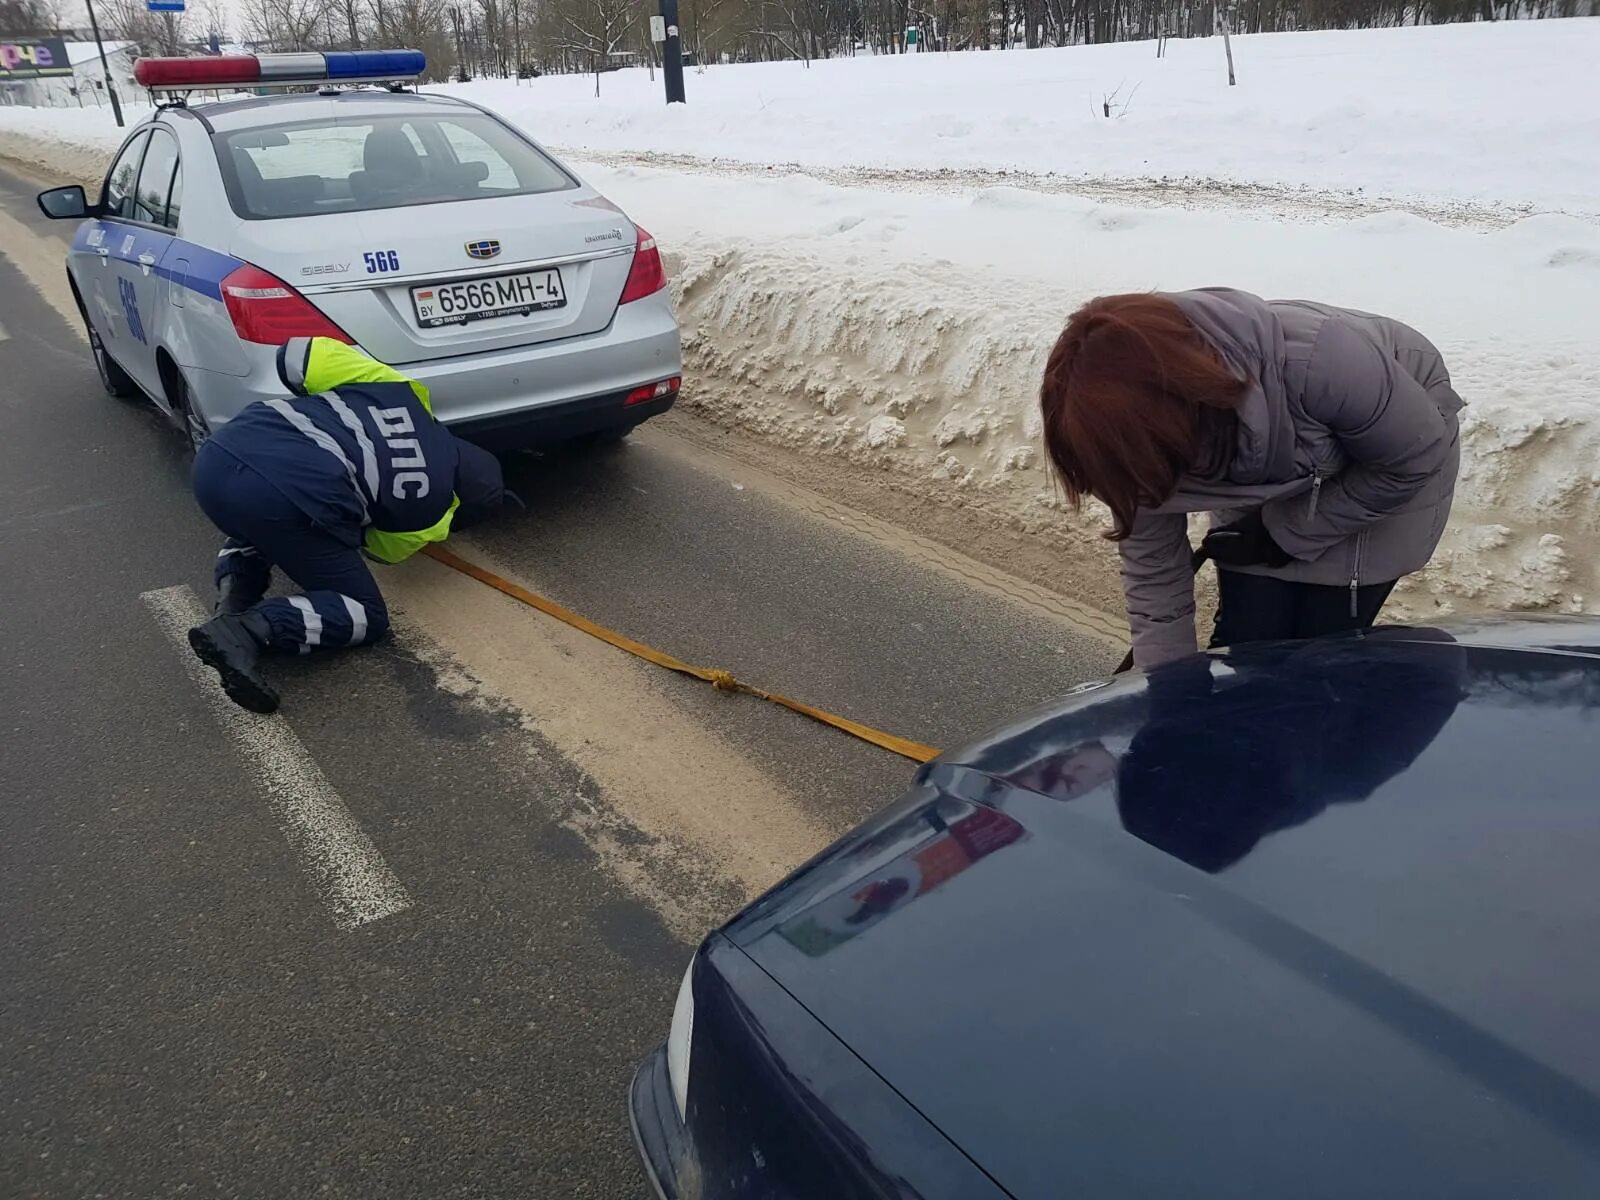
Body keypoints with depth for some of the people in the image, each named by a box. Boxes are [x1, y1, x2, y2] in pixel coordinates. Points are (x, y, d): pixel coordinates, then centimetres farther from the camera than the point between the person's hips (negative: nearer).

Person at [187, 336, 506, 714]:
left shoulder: (397, 389, 25)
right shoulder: (430, 510, 15)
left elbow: (294, 354, 22)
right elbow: (381, 546, 34)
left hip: (215, 457, 6)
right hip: (282, 497, -6)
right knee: (368, 616, 14)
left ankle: (232, 599, 13)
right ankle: (250, 628, -10)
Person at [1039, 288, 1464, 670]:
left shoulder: (1315, 362, -43)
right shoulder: (1141, 434, -27)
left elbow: (1417, 457, -22)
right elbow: (1152, 571, -14)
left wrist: (1288, 533, -21)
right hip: (1269, 477, 3)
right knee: (1243, 643, -2)